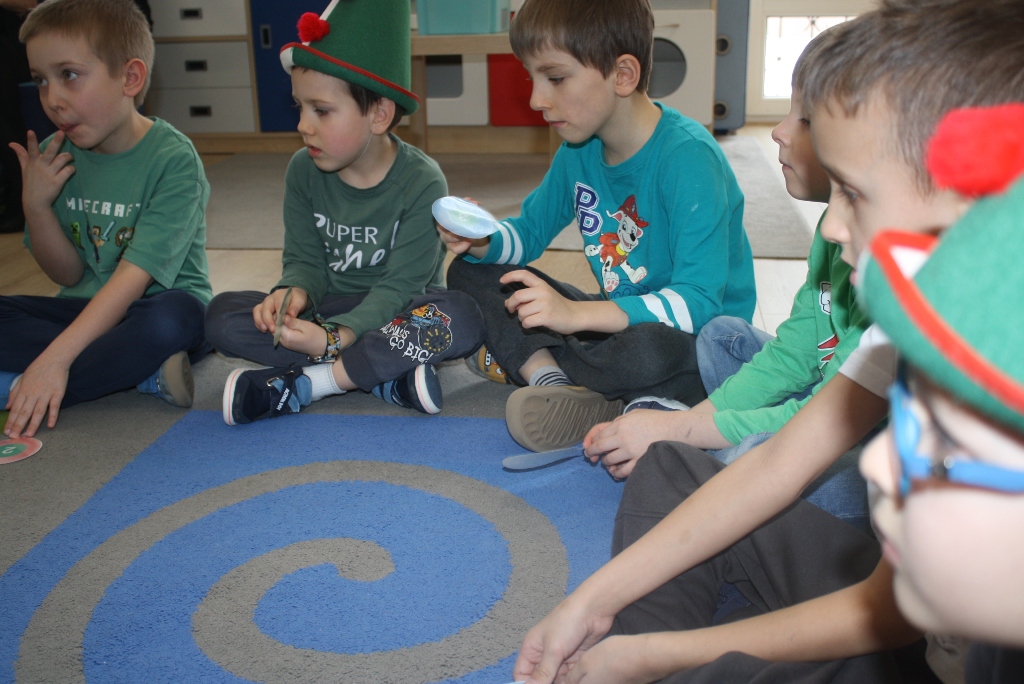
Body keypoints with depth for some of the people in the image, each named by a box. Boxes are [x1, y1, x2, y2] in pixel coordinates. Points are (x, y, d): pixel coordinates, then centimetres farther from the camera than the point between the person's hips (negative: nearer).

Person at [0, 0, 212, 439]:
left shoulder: (173, 159, -18)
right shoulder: (56, 156, 0)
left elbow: (134, 276, -25)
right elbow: (70, 275, 3)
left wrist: (55, 357, -33)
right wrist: (35, 205, -14)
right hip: (87, 309, 6)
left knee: (174, 316, -38)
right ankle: (147, 372, -23)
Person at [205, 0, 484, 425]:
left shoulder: (422, 182, -17)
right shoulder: (304, 171, -4)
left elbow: (399, 285, -21)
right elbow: (304, 259, -1)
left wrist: (335, 338, -36)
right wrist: (294, 292, -26)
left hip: (393, 315, -4)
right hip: (328, 310, 4)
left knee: (461, 319, -35)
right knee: (222, 314, -18)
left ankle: (296, 386, -28)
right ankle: (385, 377, -27)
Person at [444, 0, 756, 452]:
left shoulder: (688, 157, -22)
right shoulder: (580, 152, 1)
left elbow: (699, 303, -29)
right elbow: (529, 231, 14)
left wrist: (577, 314, -37)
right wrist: (481, 241, -10)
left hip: (701, 345, -7)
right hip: (620, 322, 8)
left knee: (648, 350, -43)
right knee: (470, 272, 1)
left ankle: (517, 359, -15)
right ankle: (552, 382, -21)